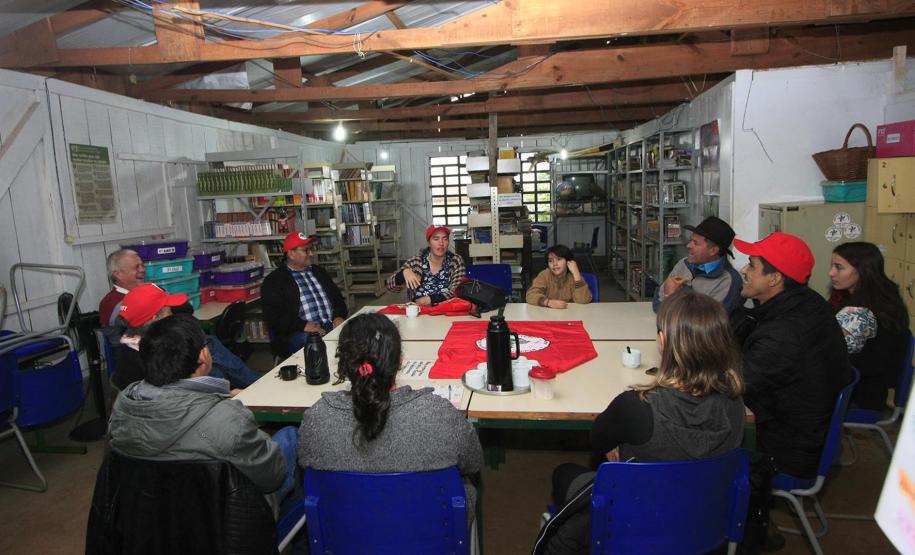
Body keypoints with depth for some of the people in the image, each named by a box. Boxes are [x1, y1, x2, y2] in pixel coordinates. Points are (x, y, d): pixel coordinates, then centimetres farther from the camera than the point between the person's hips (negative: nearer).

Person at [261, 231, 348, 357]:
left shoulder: (319, 272, 23)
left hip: (332, 327, 5)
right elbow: (274, 316, -8)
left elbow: (337, 297, 23)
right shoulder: (274, 281, 3)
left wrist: (339, 317, 0)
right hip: (296, 333, -5)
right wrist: (303, 325, -21)